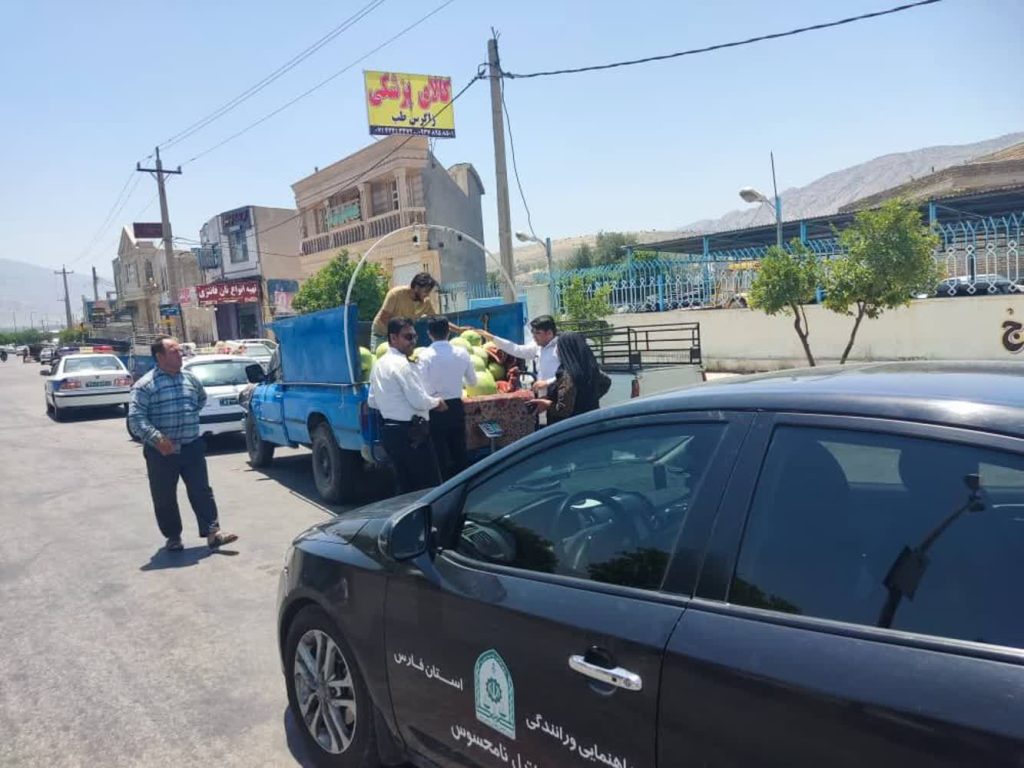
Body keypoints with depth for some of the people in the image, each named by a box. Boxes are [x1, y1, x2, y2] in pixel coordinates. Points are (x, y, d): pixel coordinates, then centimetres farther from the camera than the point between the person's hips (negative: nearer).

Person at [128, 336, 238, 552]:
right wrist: (156, 438, -26)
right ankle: (173, 537, 22)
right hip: (161, 451, -3)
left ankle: (213, 532, 4)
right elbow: (135, 418, -16)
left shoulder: (190, 378, 6)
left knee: (201, 491, 2)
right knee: (164, 498, 7)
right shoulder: (145, 385, -10)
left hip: (192, 447, 3)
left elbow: (202, 399, 27)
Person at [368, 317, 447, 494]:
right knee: (430, 486, -4)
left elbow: (373, 402, 18)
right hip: (411, 433, -9)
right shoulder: (402, 364, -15)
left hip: (391, 431, 9)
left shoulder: (379, 365, 13)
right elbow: (420, 401, -18)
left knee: (405, 486, 14)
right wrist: (437, 402, 0)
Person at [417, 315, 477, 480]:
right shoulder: (462, 353, -1)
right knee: (459, 453, 13)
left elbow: (423, 388, -17)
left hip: (435, 410, -3)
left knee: (440, 456, 4)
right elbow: (473, 382, 11)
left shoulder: (425, 355, -12)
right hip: (456, 407, 3)